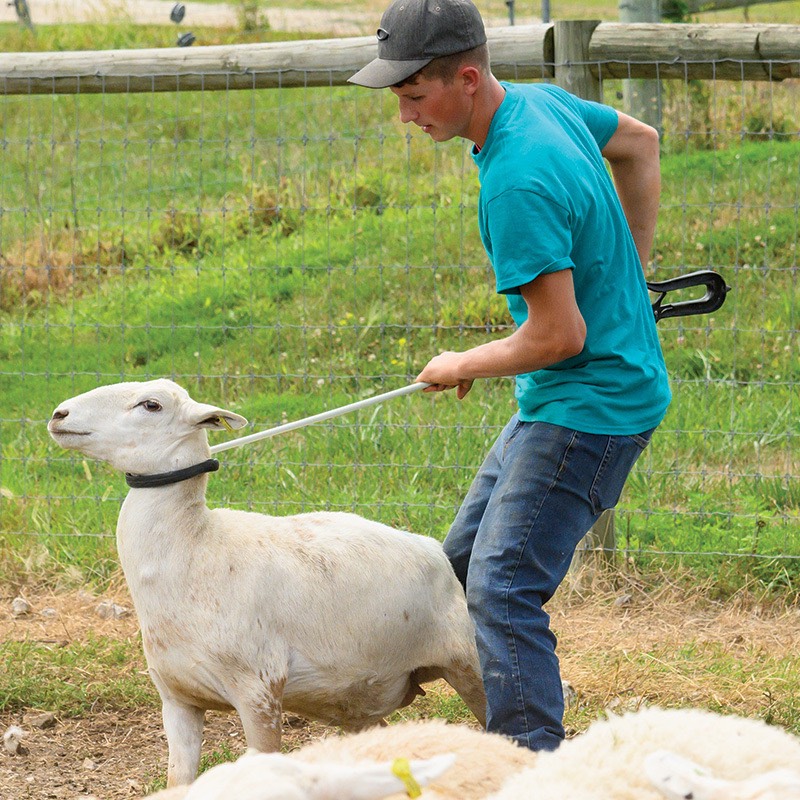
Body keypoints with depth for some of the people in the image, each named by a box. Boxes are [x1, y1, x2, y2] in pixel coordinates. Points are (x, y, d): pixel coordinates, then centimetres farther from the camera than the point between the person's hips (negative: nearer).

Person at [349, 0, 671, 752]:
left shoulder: (517, 182, -27)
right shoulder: (540, 101, 2)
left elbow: (560, 336, -26)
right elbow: (639, 141, 22)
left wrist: (461, 368, -8)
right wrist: (631, 266, 24)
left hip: (591, 403, -10)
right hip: (553, 404, 11)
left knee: (503, 586, -16)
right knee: (465, 561, 15)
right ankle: (523, 736, 22)